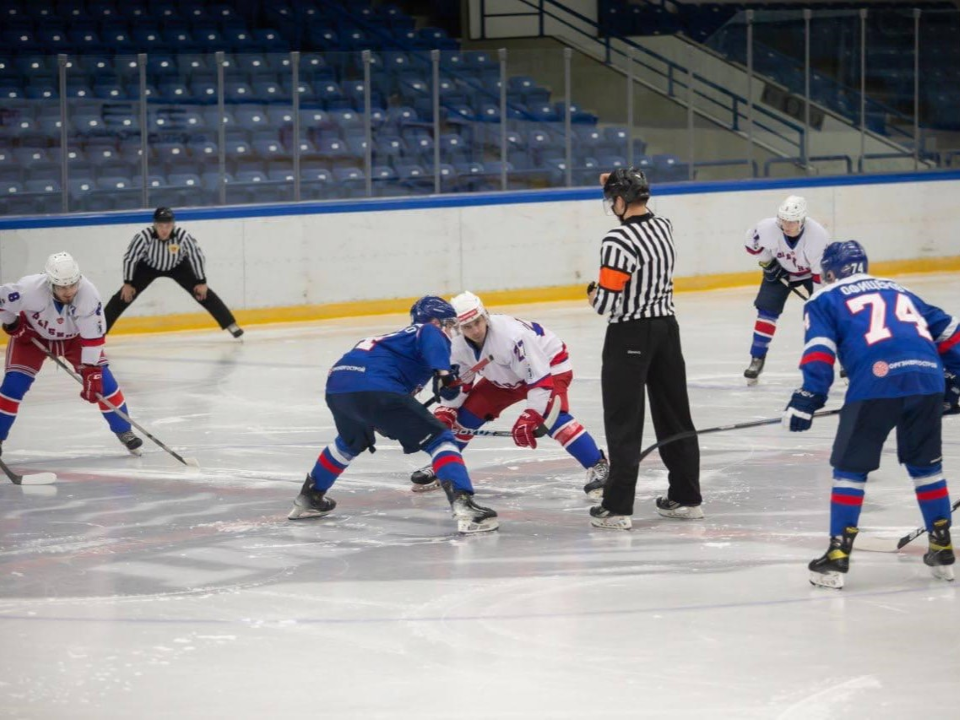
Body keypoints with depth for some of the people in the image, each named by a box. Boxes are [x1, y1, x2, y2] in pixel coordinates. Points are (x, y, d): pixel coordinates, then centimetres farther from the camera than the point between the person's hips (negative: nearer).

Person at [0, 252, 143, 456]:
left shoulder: (88, 294, -35)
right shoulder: (30, 288, -39)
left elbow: (93, 337, -28)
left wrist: (91, 371, -29)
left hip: (74, 337, 1)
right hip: (32, 335, -1)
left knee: (102, 380, -9)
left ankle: (124, 432, 7)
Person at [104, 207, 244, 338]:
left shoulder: (183, 236, -34)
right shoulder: (144, 236, -35)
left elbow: (197, 256, -19)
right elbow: (129, 258, -20)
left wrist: (202, 282, -14)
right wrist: (128, 283, -15)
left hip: (177, 266, 0)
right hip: (148, 266, 0)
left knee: (203, 293, -7)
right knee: (125, 295, -11)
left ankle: (231, 324, 3)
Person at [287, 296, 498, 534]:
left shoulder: (401, 337, 37)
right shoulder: (430, 332, 13)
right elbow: (433, 344, -14)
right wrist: (443, 370, -29)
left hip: (336, 388, 9)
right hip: (374, 389, -9)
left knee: (351, 442, 39)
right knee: (439, 440, -5)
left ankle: (308, 498, 50)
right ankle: (463, 505, -24)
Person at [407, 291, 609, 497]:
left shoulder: (511, 335, -39)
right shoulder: (459, 346, -17)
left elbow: (540, 378, -38)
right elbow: (457, 384, 1)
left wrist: (529, 418, -43)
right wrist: (444, 412, -11)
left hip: (549, 365, -7)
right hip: (505, 378, 7)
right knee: (468, 411, 0)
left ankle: (597, 467, -27)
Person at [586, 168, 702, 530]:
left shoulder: (618, 241, -20)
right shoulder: (664, 226, 3)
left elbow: (608, 303, -20)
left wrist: (593, 294, 1)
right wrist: (617, 184, 23)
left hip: (630, 336, -7)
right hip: (666, 327, 7)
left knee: (624, 421, -3)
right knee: (674, 414, 14)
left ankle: (617, 507, -2)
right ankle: (686, 498, 21)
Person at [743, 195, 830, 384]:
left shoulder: (818, 236, -38)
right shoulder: (767, 228, -32)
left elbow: (822, 272, -30)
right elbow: (752, 242, -7)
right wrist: (767, 262, -13)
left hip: (811, 271, -2)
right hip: (780, 271, 2)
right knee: (767, 310, -9)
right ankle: (757, 359, 2)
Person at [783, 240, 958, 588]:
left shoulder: (824, 301, 18)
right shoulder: (899, 292, 33)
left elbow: (820, 350, 3)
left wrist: (809, 397, -2)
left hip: (876, 380, -4)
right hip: (928, 379, 4)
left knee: (851, 466, 6)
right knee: (926, 464, 21)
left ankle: (838, 554, 1)